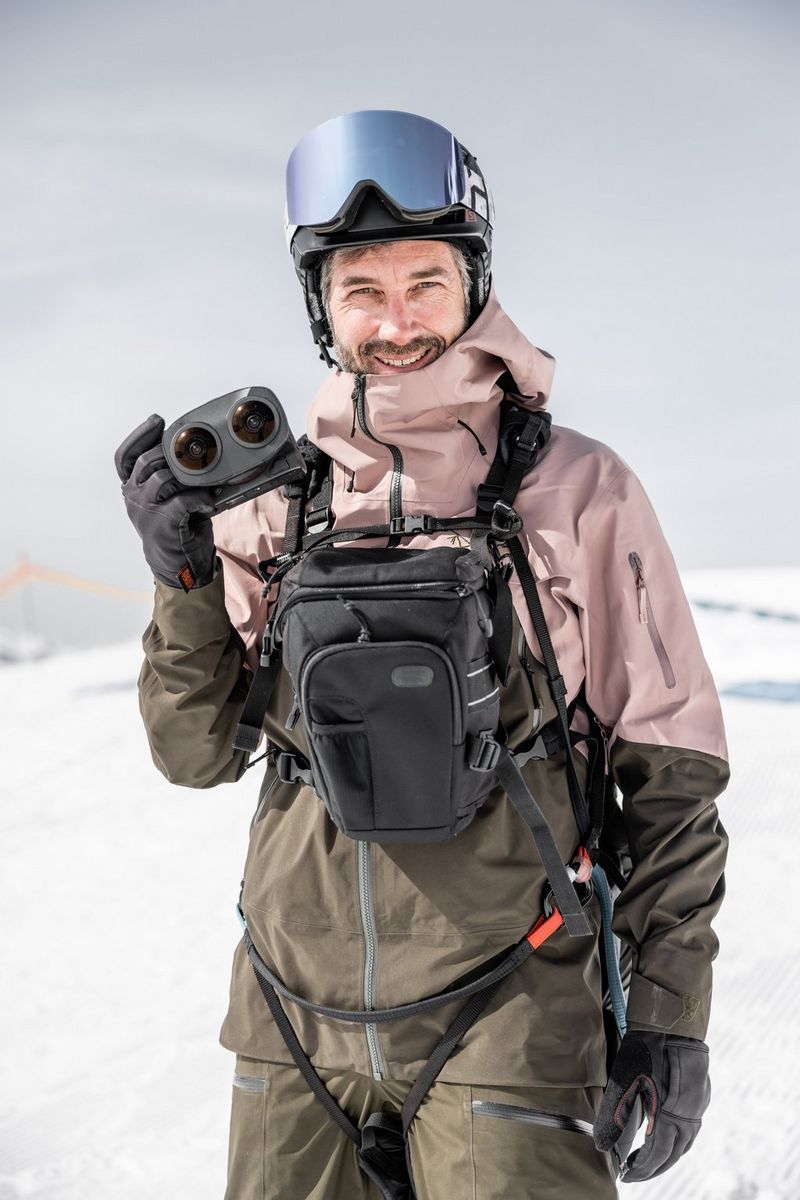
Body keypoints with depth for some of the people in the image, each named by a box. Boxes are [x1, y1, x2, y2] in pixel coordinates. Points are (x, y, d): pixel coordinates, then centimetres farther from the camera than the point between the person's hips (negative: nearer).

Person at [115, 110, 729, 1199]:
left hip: (504, 1015, -2)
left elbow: (670, 764, 0)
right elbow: (199, 754, 5)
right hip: (295, 1015, 3)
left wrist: (671, 1008, -3)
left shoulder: (577, 490, -4)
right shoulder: (272, 499, 3)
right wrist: (185, 578, -9)